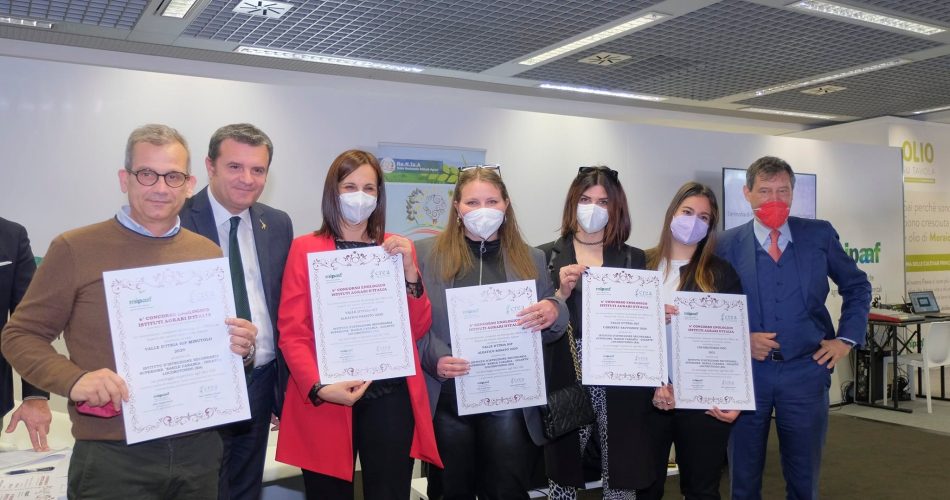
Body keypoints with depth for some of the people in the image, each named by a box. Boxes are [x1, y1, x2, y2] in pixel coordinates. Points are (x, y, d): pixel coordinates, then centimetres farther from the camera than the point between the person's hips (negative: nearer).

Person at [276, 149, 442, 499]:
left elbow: (419, 328, 6)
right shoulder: (305, 249, 1)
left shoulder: (398, 249, 10)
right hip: (325, 402, -2)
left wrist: (410, 270, -8)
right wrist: (318, 387, -17)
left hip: (390, 396, 2)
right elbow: (292, 332, -3)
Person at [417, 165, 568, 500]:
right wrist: (435, 359, -17)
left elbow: (549, 330, 9)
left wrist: (553, 313, -14)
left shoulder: (531, 259, 10)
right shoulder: (426, 254, 4)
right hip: (447, 401, -1)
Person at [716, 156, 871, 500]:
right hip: (747, 371, -1)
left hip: (806, 371, 1)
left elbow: (857, 287, 14)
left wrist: (846, 338, 6)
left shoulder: (820, 235, 2)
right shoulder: (728, 245, -2)